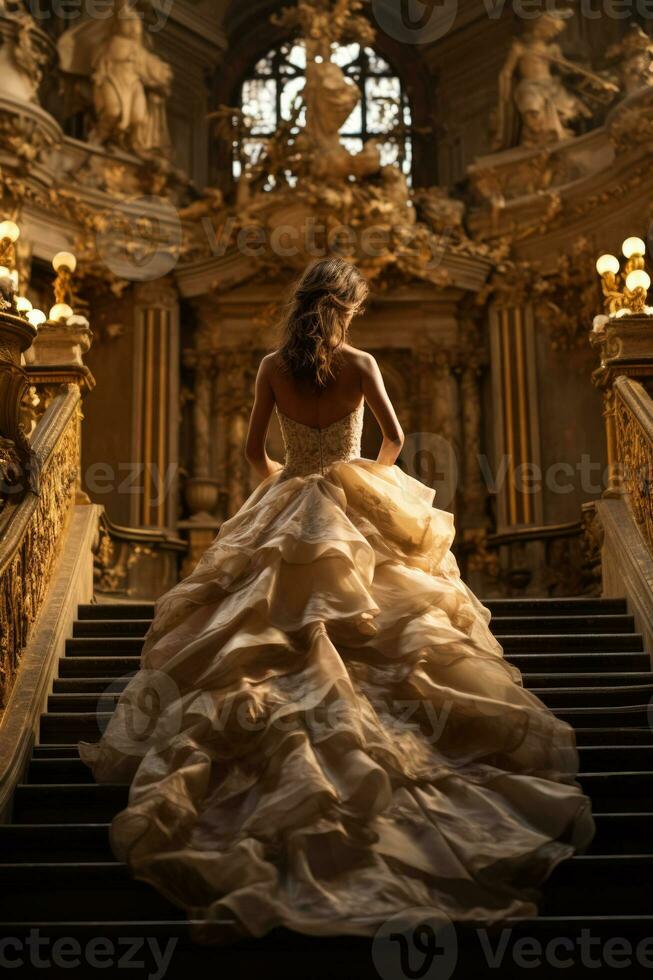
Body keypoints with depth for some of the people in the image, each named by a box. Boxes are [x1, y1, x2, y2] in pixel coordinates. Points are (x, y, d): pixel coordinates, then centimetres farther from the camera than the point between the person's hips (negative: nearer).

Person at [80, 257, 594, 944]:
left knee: (269, 632, 7)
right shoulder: (359, 365, -6)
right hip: (354, 510, -1)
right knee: (386, 621, 14)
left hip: (285, 512, 1)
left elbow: (254, 449, 3)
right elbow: (394, 439, -1)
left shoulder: (273, 367, -3)